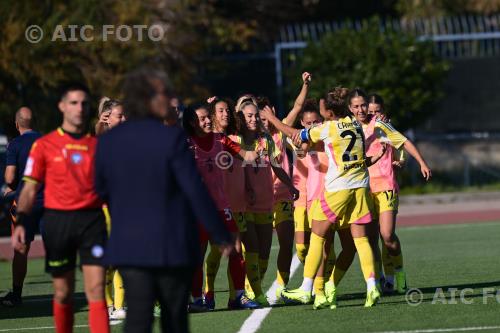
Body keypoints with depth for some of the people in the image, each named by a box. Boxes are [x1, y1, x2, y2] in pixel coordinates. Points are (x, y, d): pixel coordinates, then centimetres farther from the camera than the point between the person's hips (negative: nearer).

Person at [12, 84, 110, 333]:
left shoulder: (97, 145, 9)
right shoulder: (44, 145, 4)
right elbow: (30, 189, 4)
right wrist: (21, 222, -8)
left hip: (92, 220, 1)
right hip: (57, 219, 0)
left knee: (96, 290, -9)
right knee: (63, 293, 7)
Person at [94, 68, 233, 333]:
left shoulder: (108, 141, 3)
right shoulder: (172, 138, -13)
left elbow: (102, 191, 13)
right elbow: (196, 192, -13)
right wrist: (221, 236, -4)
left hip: (128, 246, 3)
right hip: (172, 246, -3)